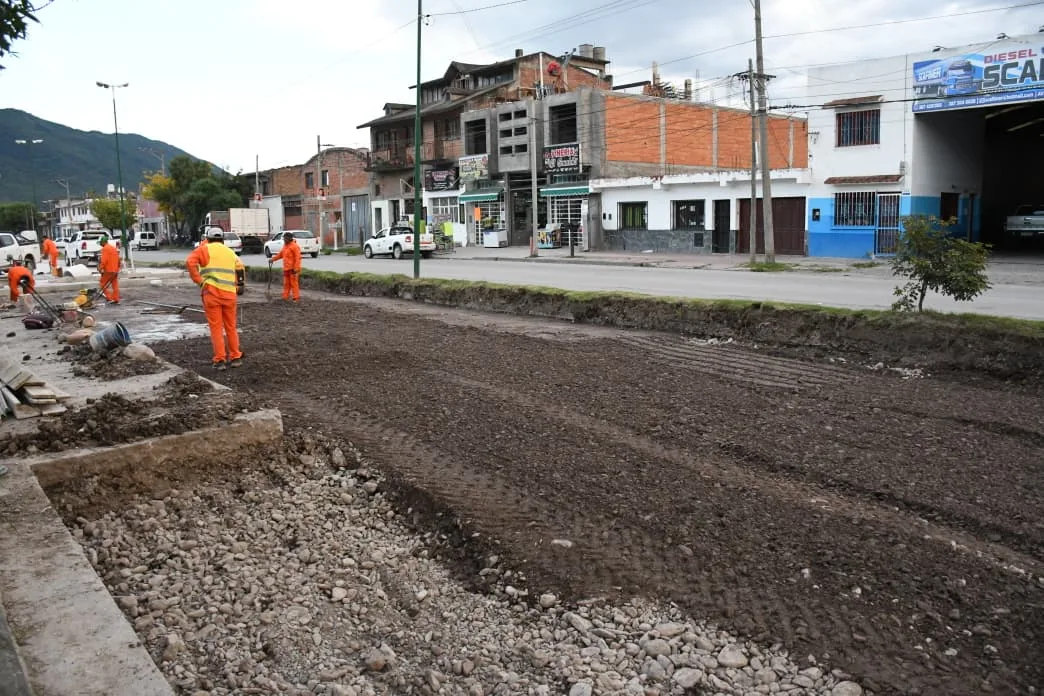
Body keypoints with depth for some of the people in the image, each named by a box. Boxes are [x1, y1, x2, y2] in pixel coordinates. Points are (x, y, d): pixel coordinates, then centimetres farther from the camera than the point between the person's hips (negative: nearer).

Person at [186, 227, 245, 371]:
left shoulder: (205, 249, 5)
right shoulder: (230, 252, 20)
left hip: (212, 292, -3)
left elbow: (190, 262, -11)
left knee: (216, 327, 1)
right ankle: (235, 357, 18)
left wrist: (198, 280, -6)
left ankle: (220, 360, 0)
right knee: (231, 327, 14)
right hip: (229, 294, 3)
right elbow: (240, 269, 13)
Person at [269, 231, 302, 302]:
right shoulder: (285, 246, 15)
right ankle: (285, 297, 17)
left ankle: (296, 298, -5)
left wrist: (296, 268, -22)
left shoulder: (294, 246, -12)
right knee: (286, 284, 11)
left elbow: (297, 258, -17)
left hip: (292, 269, -9)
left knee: (294, 283, -7)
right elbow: (280, 254, 29)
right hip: (286, 269, 9)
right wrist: (273, 259, 25)